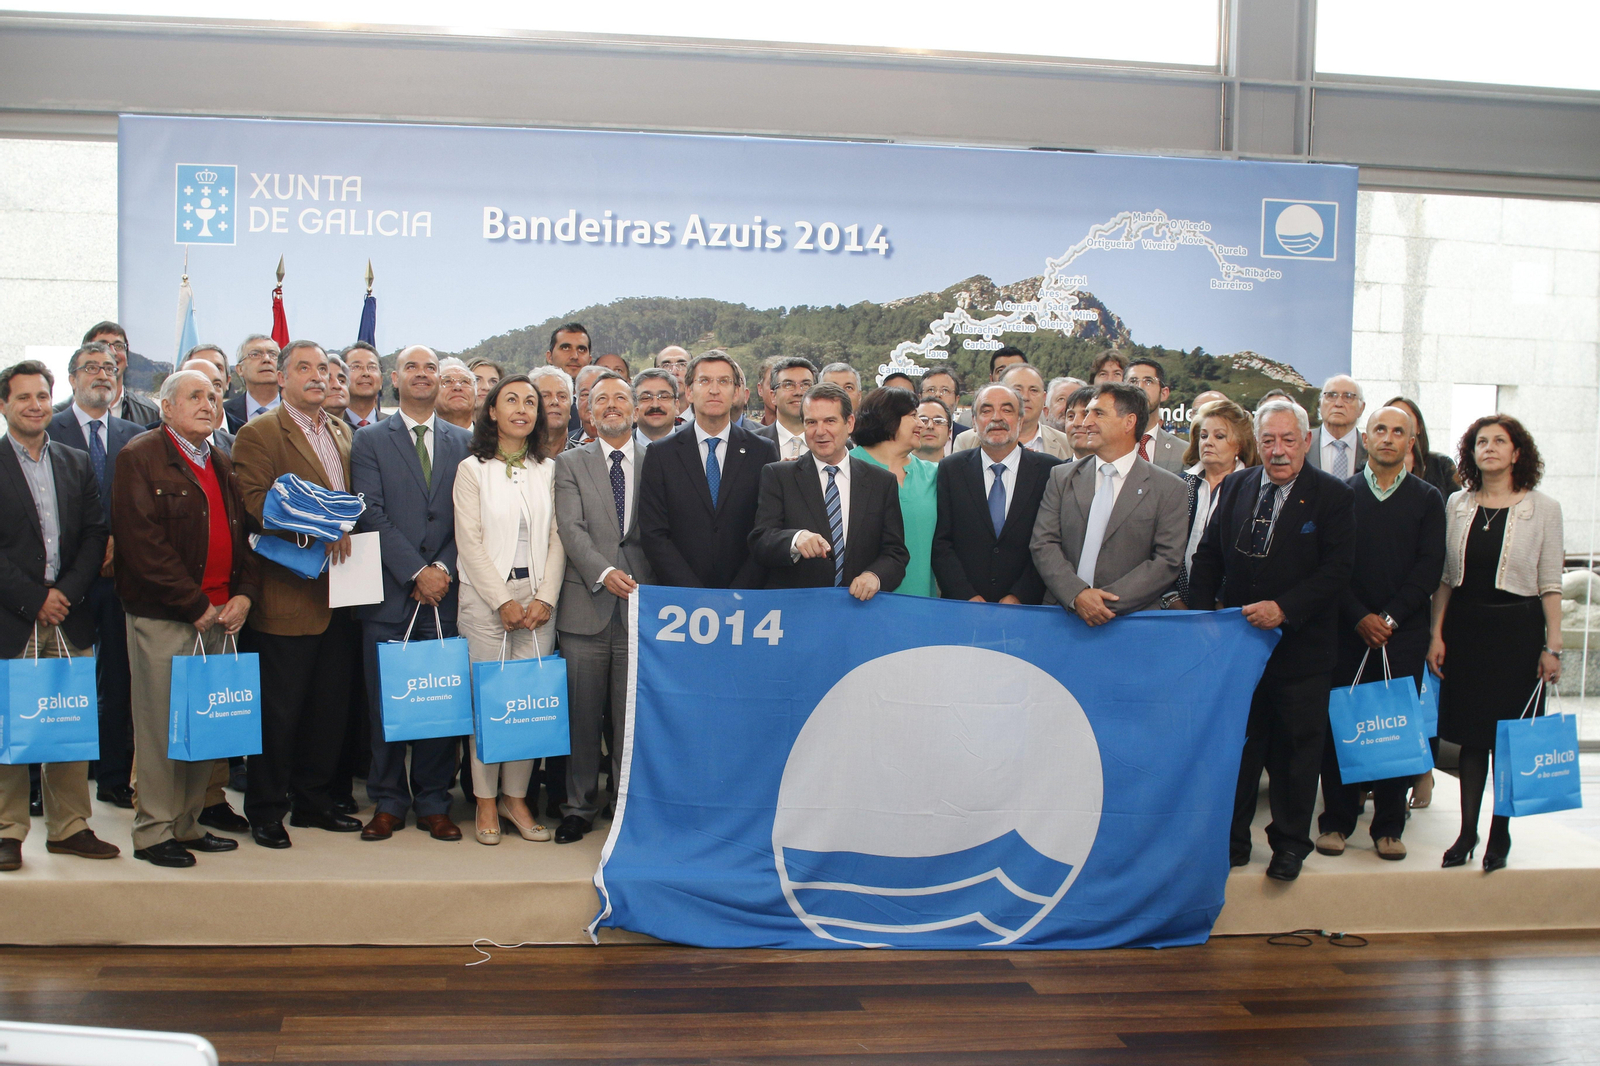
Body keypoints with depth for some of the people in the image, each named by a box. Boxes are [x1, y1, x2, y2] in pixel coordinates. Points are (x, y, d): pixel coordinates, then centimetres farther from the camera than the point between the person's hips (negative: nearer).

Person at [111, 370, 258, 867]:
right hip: (162, 616, -6)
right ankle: (153, 831, 9)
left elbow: (241, 534, 20)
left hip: (216, 615, 7)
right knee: (160, 726, -2)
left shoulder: (221, 465, 19)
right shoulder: (141, 457, -5)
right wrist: (195, 606, -13)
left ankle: (187, 823, 19)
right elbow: (142, 542, -13)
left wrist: (243, 594, 3)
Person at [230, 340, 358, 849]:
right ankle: (265, 811, 14)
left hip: (337, 596, 7)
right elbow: (257, 505, -16)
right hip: (289, 594, -7)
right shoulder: (258, 434, -5)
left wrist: (348, 532, 3)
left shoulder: (342, 433, 16)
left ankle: (312, 800, 25)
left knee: (330, 706, 12)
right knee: (278, 710, 1)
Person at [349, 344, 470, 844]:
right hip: (389, 594, -1)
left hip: (444, 594, 1)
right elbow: (372, 517, -4)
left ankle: (433, 803, 14)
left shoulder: (464, 442, 12)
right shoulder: (369, 441, 6)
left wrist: (444, 569, -8)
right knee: (384, 704, 3)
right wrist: (416, 573, -11)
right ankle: (388, 802, 14)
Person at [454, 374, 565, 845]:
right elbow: (470, 541, -3)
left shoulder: (548, 470, 12)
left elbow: (557, 538, 7)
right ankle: (486, 801, 10)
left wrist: (545, 598, -5)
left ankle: (516, 797, 11)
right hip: (486, 596, -2)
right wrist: (504, 601, -9)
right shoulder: (472, 469, 4)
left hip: (538, 598, 3)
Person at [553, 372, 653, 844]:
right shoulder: (570, 463, 9)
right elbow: (570, 529, -3)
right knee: (582, 717, 5)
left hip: (641, 606, 0)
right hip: (586, 606, 0)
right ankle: (579, 808, 18)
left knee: (632, 717, 2)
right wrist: (604, 572, -18)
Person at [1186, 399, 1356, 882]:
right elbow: (1207, 557, 11)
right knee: (1237, 744, 11)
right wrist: (1202, 613, -1)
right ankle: (1233, 839, 23)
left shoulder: (1332, 496, -5)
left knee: (1295, 747, 8)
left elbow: (1336, 570, -11)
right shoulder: (1234, 487, 7)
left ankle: (1290, 842, 24)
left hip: (1300, 647, -3)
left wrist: (1284, 609, -22)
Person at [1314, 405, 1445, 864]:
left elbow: (1430, 566, 0)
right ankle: (1336, 821, 11)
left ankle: (1389, 826, 12)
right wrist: (1360, 617, -10)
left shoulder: (1427, 499, 8)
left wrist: (1390, 618, -10)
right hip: (1348, 631, 0)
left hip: (1404, 633, 0)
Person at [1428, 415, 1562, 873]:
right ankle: (1467, 831, 14)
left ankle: (1500, 833, 16)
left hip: (1517, 629, -2)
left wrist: (1552, 647, -6)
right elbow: (1444, 576, 8)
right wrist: (1437, 635, 2)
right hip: (1466, 628, 2)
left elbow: (1550, 585, -2)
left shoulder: (1543, 508, -2)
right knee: (1471, 732, 6)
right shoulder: (1456, 505, 5)